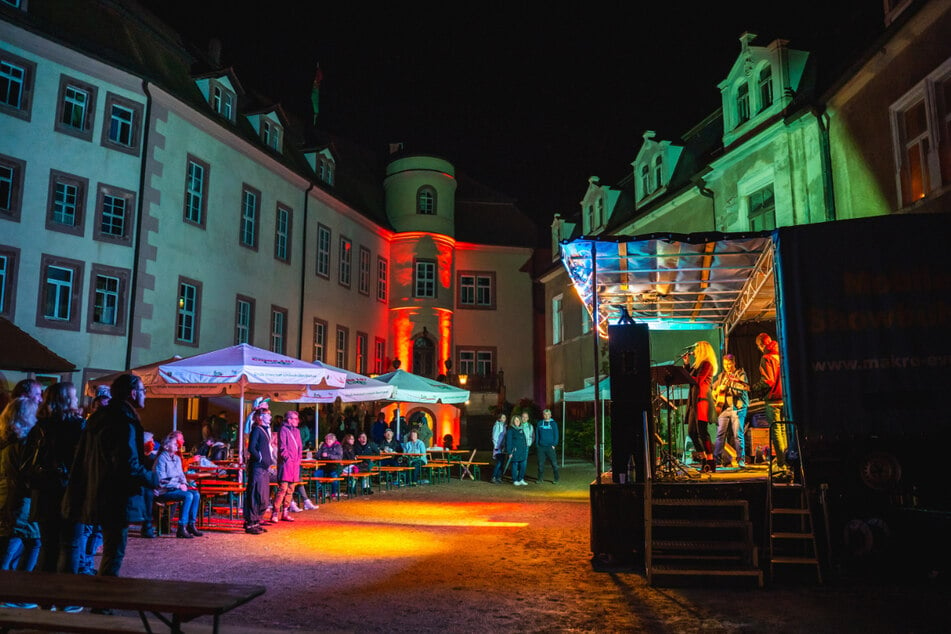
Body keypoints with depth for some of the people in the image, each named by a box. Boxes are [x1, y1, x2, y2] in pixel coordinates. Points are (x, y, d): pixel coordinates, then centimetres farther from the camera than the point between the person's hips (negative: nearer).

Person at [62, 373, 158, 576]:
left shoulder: (98, 418, 11)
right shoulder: (125, 424, -19)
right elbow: (129, 466, -25)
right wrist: (154, 480, -10)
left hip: (96, 496, 10)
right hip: (116, 500, -10)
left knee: (111, 550, 20)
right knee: (114, 553, -1)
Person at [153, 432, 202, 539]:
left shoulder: (177, 459, 15)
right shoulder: (161, 459, -10)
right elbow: (161, 480, -15)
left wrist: (184, 484, -1)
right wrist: (178, 485, -18)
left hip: (176, 488, 8)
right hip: (164, 491, -8)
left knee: (196, 494, -17)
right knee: (188, 496, -29)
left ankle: (191, 525, -13)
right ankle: (181, 528, -28)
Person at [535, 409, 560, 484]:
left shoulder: (553, 423, 4)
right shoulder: (539, 423, 9)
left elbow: (556, 435, 3)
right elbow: (537, 434, 11)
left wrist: (554, 444, -6)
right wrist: (537, 444, 3)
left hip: (550, 447, -2)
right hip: (541, 447, 2)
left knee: (554, 463, -3)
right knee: (541, 463, 4)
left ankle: (555, 479, 7)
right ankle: (540, 479, 14)